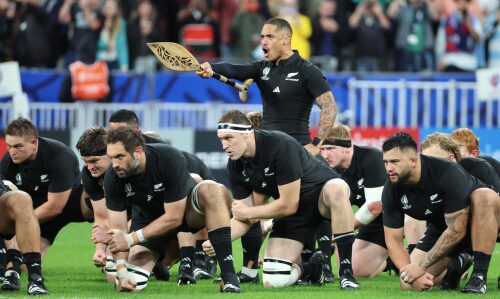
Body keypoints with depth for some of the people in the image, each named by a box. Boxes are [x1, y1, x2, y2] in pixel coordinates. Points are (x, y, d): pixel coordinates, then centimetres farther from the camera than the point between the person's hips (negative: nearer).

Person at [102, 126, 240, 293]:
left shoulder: (170, 159, -33)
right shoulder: (113, 178, -22)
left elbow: (174, 217, -29)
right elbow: (117, 228, -18)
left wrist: (131, 238, -31)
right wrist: (121, 271, -30)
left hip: (184, 209, -3)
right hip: (148, 219, 3)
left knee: (212, 191, -38)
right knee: (131, 283, -15)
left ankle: (229, 277, -40)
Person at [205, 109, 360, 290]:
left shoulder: (281, 145, -30)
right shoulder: (235, 166, -10)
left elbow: (289, 205, -27)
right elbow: (244, 218, -4)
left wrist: (248, 212, -15)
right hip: (292, 214, 5)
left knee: (337, 189, -44)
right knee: (273, 281, -12)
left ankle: (346, 273, -35)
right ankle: (312, 269, 23)